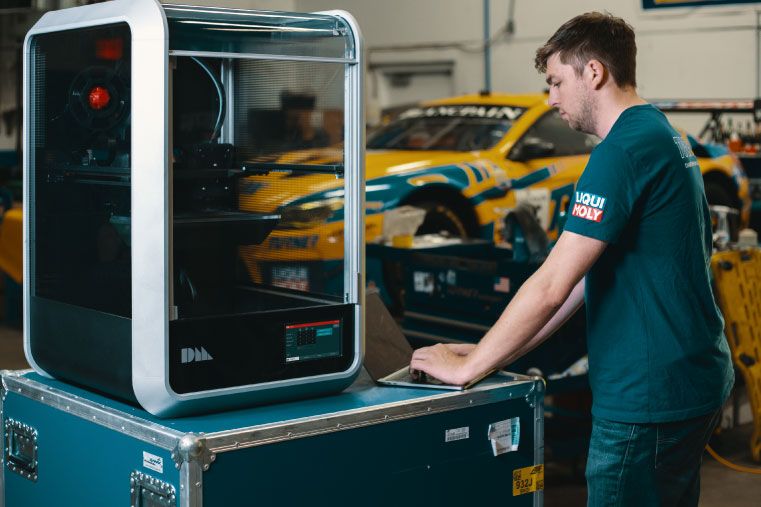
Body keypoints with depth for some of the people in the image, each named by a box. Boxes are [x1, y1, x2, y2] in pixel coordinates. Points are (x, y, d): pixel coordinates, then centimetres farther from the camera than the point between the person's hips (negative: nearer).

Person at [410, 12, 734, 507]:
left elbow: (552, 286, -22)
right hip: (696, 380, 10)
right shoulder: (664, 135, 13)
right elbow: (590, 271, 13)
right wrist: (501, 351, 11)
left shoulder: (623, 151, -19)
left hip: (649, 397, -10)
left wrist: (467, 367, -11)